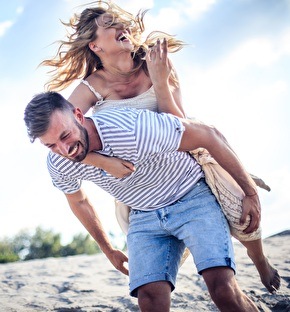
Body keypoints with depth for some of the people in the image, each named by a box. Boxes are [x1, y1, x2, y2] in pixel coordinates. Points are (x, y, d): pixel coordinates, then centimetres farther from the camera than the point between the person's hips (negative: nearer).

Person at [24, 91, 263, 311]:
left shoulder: (135, 129, -33)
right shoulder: (58, 165, -13)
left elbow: (209, 135, -20)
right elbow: (78, 201, 12)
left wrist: (250, 192, -11)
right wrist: (107, 249, 22)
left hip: (192, 198, -4)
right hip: (144, 216, 4)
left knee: (223, 289, -23)